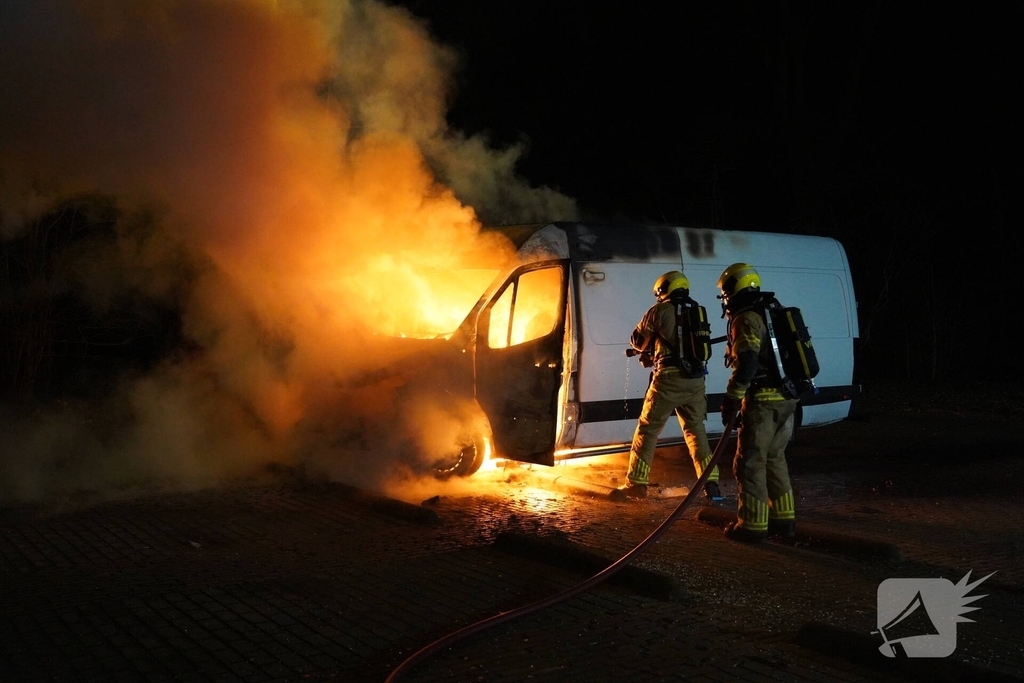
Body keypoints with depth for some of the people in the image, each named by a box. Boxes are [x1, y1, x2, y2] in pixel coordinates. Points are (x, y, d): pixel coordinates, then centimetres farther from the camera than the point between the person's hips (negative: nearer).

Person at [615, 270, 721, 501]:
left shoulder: (660, 310, 0)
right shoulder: (698, 311, 16)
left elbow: (637, 341, 9)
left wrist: (650, 347, 33)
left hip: (669, 378, -5)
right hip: (695, 379, 5)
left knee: (647, 429, 6)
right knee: (696, 430, 15)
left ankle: (636, 483, 8)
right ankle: (711, 484, 8)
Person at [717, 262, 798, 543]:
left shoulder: (746, 320, -11)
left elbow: (746, 363, -22)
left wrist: (731, 400, -16)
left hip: (763, 401, -9)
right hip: (786, 398, 9)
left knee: (750, 462, -2)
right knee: (774, 459, 18)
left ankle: (752, 525, 1)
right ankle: (783, 519, 22)